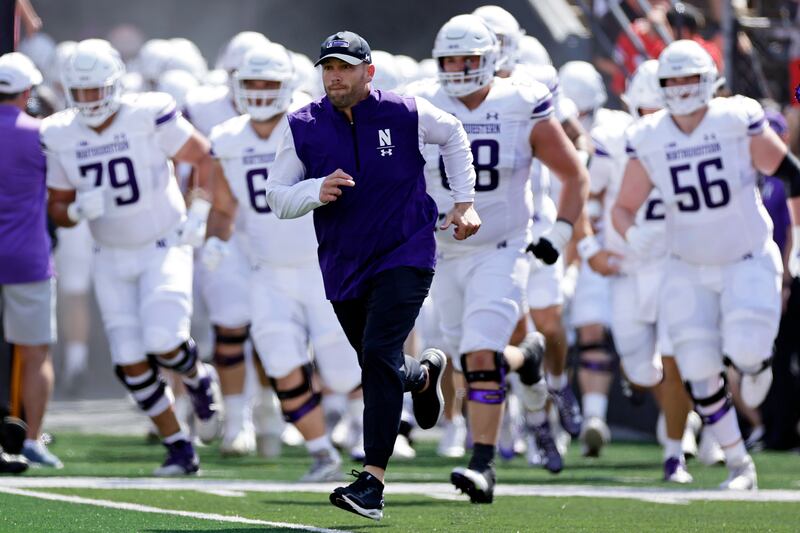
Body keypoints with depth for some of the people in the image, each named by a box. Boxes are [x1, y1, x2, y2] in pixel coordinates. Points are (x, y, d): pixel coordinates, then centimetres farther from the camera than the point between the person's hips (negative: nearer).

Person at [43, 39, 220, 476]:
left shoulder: (150, 117, -17)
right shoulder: (60, 137, -5)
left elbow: (206, 157, -4)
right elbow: (57, 208, 4)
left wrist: (199, 215, -10)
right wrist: (78, 211, -18)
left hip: (164, 248, -4)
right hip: (112, 258, 4)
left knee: (163, 344, -20)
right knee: (130, 364, -2)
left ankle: (198, 380, 17)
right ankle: (180, 450, 12)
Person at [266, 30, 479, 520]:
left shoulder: (405, 113, -7)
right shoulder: (303, 127, -4)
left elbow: (453, 136, 13)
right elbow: (277, 197, -2)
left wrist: (465, 201, 10)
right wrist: (316, 191, -23)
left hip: (405, 255, -4)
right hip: (344, 267, 4)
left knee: (379, 356, -22)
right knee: (381, 372, 14)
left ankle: (373, 482, -23)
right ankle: (425, 373, 53)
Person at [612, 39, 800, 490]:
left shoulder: (739, 122, -15)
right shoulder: (648, 140, -7)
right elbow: (623, 206, 0)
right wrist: (631, 232, -23)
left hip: (749, 261, -3)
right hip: (690, 270, 3)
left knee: (745, 350, -21)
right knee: (699, 369, -5)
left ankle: (758, 365, 19)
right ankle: (739, 465, 10)